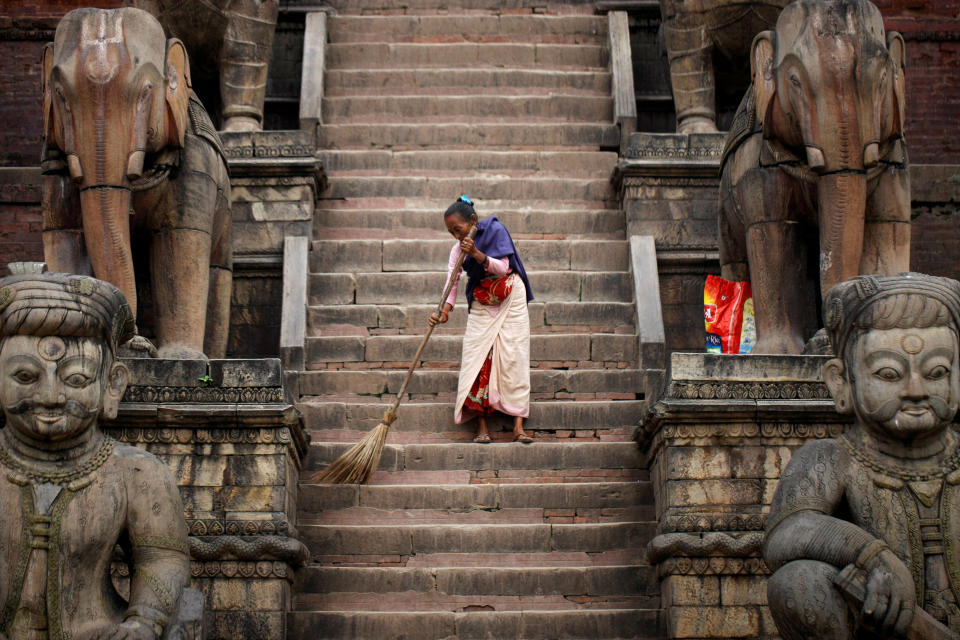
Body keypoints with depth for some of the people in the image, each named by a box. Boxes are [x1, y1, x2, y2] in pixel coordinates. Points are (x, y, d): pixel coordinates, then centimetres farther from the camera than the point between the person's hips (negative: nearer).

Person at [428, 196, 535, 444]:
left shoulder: (495, 230, -10)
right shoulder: (458, 249, 0)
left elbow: (503, 267, -16)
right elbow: (452, 281, -8)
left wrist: (477, 254, -30)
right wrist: (444, 311, -24)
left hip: (511, 299, -3)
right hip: (481, 304, 3)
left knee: (514, 358, -7)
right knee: (477, 358, -8)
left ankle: (518, 427, -9)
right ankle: (481, 427, -8)